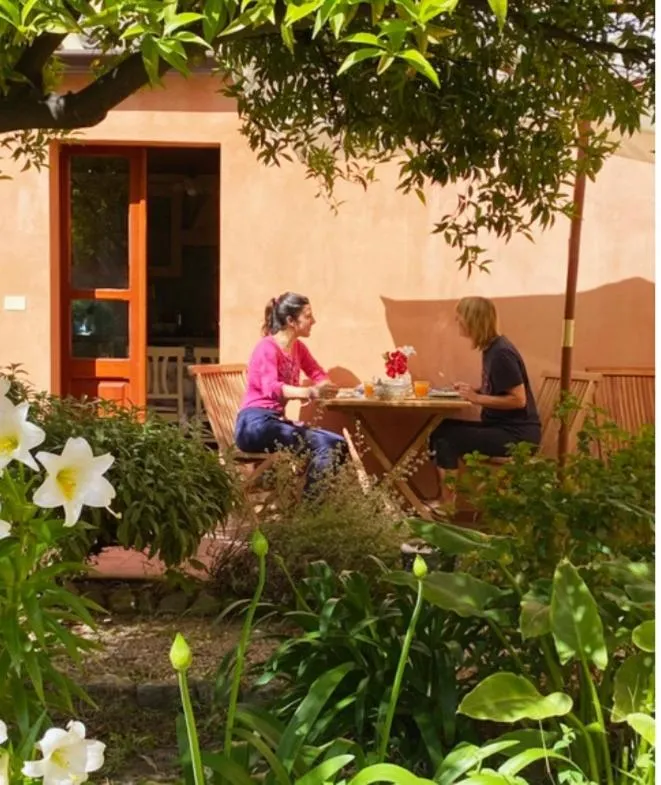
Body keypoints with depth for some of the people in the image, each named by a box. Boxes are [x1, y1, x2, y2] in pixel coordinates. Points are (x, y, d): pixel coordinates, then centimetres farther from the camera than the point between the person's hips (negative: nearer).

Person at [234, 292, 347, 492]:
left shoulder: (298, 347, 11)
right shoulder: (267, 348, -13)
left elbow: (320, 376, 18)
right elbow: (271, 389, -29)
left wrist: (324, 388, -8)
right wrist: (309, 392, -46)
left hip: (276, 420, 8)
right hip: (255, 424, -8)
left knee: (338, 445, -10)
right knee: (324, 445, -25)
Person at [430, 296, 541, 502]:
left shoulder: (501, 353, -18)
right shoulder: (491, 348, 10)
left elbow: (518, 399, -21)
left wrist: (477, 398, -19)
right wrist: (472, 390, 3)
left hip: (517, 434, -9)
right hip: (502, 428, 9)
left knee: (446, 439, -16)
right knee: (440, 430, 0)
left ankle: (449, 504, -7)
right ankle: (444, 497, -1)